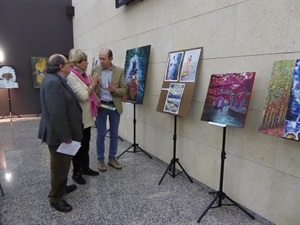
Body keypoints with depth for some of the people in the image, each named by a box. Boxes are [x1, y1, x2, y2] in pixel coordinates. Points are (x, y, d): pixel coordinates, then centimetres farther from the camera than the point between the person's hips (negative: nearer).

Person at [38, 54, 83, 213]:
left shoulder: (56, 79, 9)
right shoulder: (53, 82, -25)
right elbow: (57, 113, -29)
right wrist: (66, 136, -24)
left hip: (62, 132, 10)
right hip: (58, 134, -10)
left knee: (63, 164, 24)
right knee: (60, 166, 6)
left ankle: (61, 187, 43)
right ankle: (55, 198, 23)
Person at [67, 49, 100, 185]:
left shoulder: (83, 74, 9)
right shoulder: (71, 76, -18)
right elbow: (83, 96, -24)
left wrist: (93, 84, 1)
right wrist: (93, 84, -12)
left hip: (87, 116, 8)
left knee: (86, 144, 17)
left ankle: (85, 168, 32)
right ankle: (76, 173, 20)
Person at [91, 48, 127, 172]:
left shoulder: (120, 71, -2)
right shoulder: (94, 70, 0)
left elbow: (124, 90, -2)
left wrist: (114, 90, -21)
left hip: (115, 106, 1)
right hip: (100, 106, -1)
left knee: (114, 134, 10)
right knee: (101, 135, 6)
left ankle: (112, 158, 25)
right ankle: (100, 160, 20)